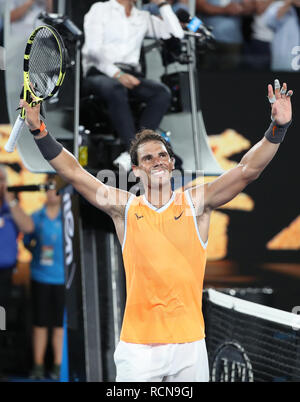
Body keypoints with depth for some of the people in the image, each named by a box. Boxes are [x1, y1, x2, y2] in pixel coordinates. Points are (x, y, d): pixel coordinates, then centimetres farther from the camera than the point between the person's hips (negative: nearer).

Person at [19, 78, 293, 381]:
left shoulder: (196, 203, 5)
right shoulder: (125, 208, 5)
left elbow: (247, 170, -2)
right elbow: (73, 173, 2)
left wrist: (277, 128, -13)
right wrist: (39, 132, -7)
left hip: (189, 342, 1)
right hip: (137, 344, 0)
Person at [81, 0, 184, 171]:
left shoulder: (143, 18, 23)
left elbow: (177, 34, 11)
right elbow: (93, 49, -4)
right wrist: (116, 74, -20)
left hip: (130, 75, 4)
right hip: (99, 73, -4)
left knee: (162, 92, -27)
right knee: (116, 89, -40)